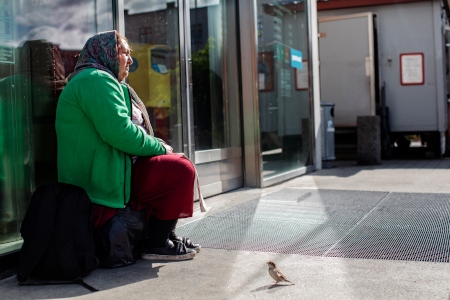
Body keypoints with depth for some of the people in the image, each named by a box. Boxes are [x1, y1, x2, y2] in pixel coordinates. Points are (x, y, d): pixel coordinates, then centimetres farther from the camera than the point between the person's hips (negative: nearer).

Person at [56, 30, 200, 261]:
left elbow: (118, 131, 23)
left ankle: (167, 235, 16)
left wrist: (157, 146, 7)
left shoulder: (98, 80, 24)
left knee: (178, 162, 16)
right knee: (181, 170, -16)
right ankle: (156, 245, -7)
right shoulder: (95, 79, -13)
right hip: (105, 180, -11)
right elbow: (119, 132, -25)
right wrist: (159, 147, -10)